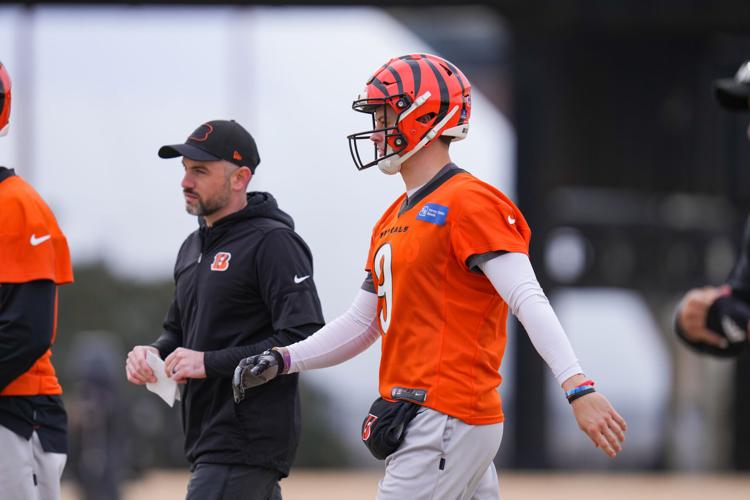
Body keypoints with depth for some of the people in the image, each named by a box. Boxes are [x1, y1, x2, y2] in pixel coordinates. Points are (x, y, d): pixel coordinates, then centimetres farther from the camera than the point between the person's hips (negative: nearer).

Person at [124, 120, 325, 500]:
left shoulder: (272, 242, -11)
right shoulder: (194, 247, 19)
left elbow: (306, 342, -19)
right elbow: (178, 331, 31)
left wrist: (210, 362, -19)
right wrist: (152, 354, 6)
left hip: (247, 443, -9)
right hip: (208, 443, 10)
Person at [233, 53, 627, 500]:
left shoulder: (469, 204, -10)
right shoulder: (393, 221, 19)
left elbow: (529, 301, -20)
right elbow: (361, 325, 24)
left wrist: (578, 387, -29)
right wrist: (281, 361, 13)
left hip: (448, 424, -9)